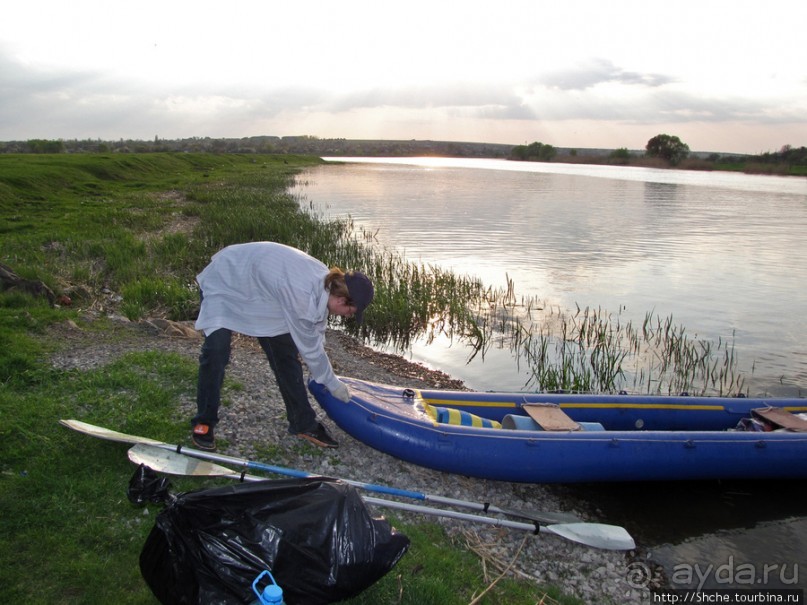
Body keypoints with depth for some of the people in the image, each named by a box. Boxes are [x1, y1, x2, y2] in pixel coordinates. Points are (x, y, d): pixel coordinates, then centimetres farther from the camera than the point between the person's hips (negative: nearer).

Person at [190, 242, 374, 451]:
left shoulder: (326, 281, -13)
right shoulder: (301, 296, -38)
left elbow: (316, 331, 2)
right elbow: (309, 347, -24)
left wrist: (325, 377, 11)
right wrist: (332, 383, -9)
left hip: (259, 288, 8)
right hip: (224, 283, -8)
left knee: (285, 353, 2)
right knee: (216, 352, -20)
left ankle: (304, 423, 11)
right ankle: (204, 422, 0)